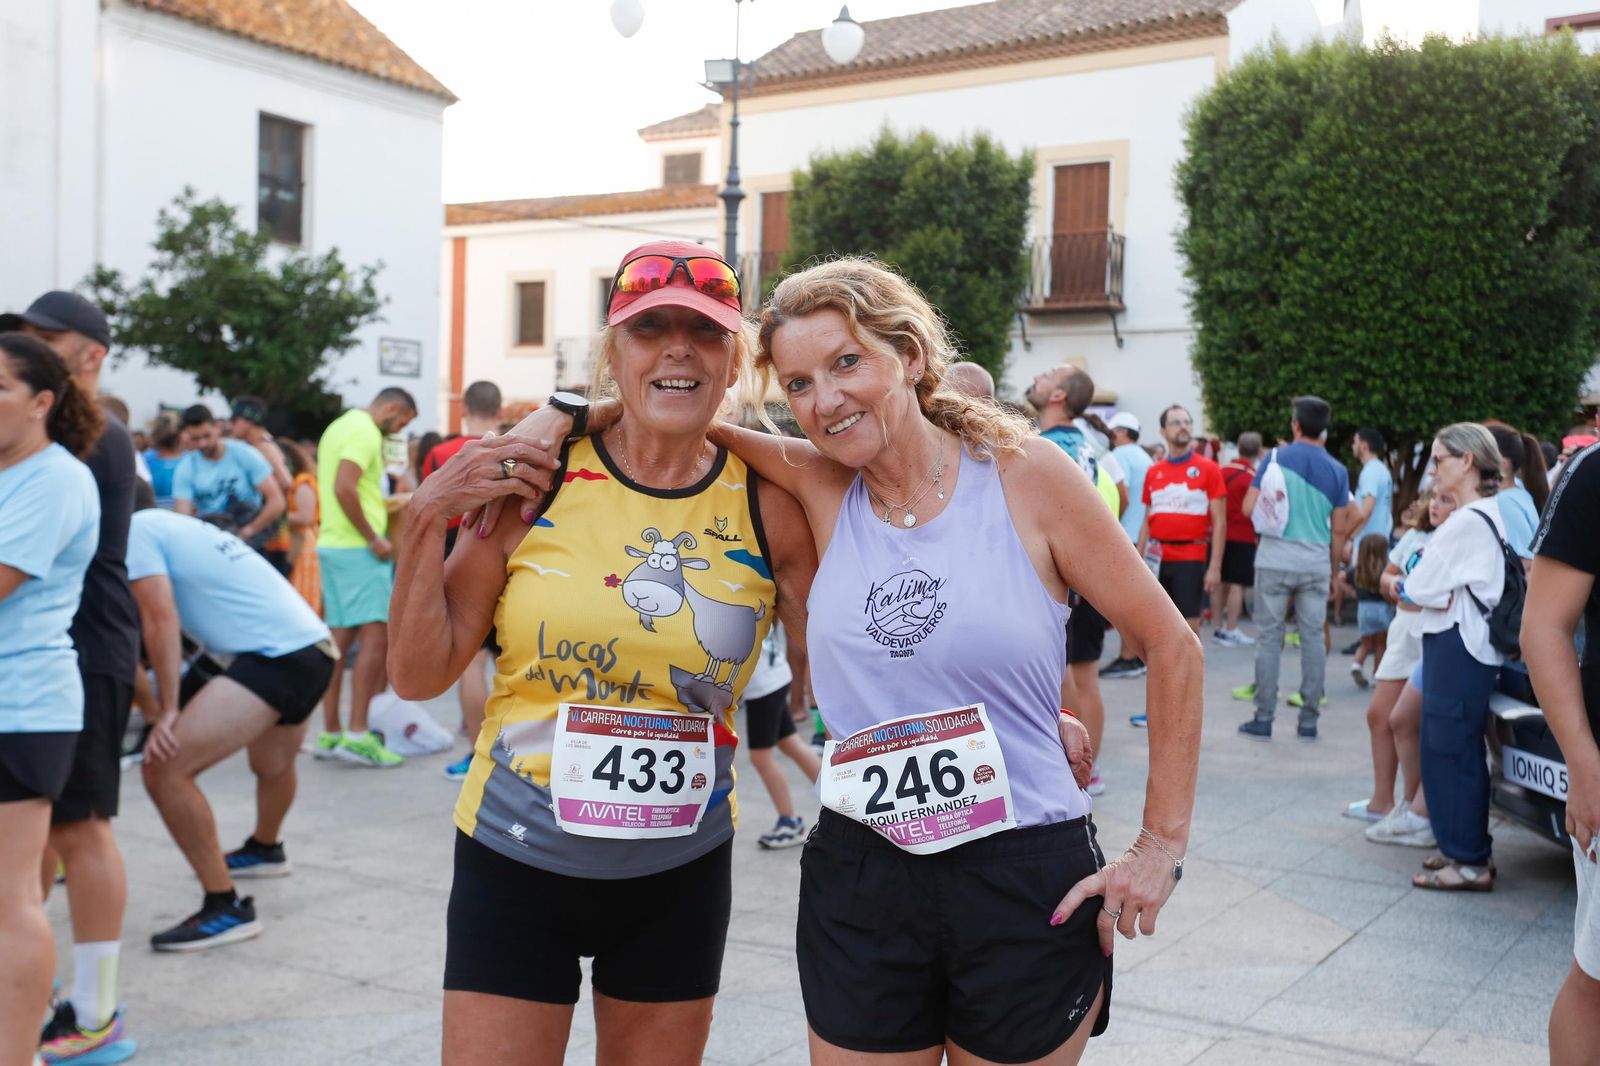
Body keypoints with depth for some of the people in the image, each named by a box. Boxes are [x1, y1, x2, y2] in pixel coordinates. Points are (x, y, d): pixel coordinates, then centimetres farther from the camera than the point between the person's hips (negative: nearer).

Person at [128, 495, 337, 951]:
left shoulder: (134, 529, -4)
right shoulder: (175, 524, 24)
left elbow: (161, 617, -14)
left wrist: (168, 711, -14)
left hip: (274, 654, -10)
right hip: (315, 645, 10)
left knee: (165, 769, -14)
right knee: (272, 766, 35)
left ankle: (226, 908, -8)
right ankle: (265, 849, 63)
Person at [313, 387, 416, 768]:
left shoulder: (340, 426, 20)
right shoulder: (365, 432, -11)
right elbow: (344, 487, -23)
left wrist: (384, 501, 19)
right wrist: (373, 538, -18)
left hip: (332, 545, 10)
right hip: (357, 550, -10)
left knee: (340, 638, 11)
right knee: (375, 636, -10)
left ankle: (330, 733, 13)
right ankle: (357, 735, -14)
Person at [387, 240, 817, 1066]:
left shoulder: (766, 504, -7)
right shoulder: (536, 479, -9)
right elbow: (418, 676, -5)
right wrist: (428, 518, -15)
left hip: (681, 877, 2)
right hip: (514, 863, -1)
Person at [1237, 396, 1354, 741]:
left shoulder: (1275, 458, -2)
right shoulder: (1337, 471, 2)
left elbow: (1249, 508, -5)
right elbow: (1339, 529, 4)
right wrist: (1334, 572, 14)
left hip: (1275, 559, -1)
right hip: (1316, 563, 2)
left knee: (1269, 636, 4)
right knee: (1313, 638, 8)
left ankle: (1263, 719, 5)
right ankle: (1309, 719, 11)